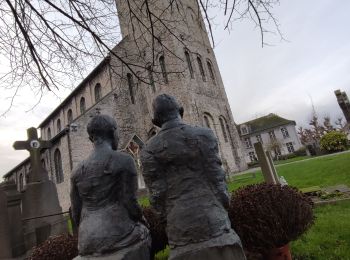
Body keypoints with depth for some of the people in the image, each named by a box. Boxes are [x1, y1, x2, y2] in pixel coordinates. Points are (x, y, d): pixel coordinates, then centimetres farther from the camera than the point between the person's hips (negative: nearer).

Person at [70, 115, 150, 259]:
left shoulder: (77, 171, 7)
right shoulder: (124, 160, -10)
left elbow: (76, 214, 10)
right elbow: (129, 203, -11)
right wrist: (141, 221, 6)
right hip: (119, 235, -6)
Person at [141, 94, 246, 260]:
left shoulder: (150, 149, -3)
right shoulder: (203, 135, -4)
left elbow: (157, 193, -5)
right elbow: (215, 176, -6)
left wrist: (169, 219, 9)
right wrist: (224, 211, 4)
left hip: (180, 222, 1)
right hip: (210, 217, -1)